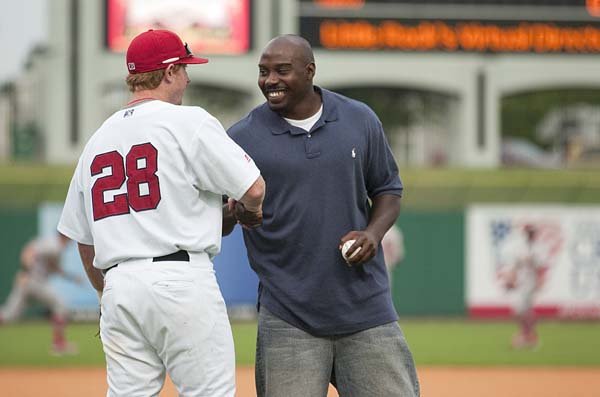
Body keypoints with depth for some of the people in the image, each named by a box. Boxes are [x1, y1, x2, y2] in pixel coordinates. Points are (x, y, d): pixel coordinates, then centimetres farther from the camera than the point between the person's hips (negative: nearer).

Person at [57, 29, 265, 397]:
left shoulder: (98, 138, 18)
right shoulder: (188, 122, -2)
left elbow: (84, 240, 22)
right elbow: (254, 189, -6)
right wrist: (252, 208, 17)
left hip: (119, 284, 6)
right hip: (181, 279, -6)